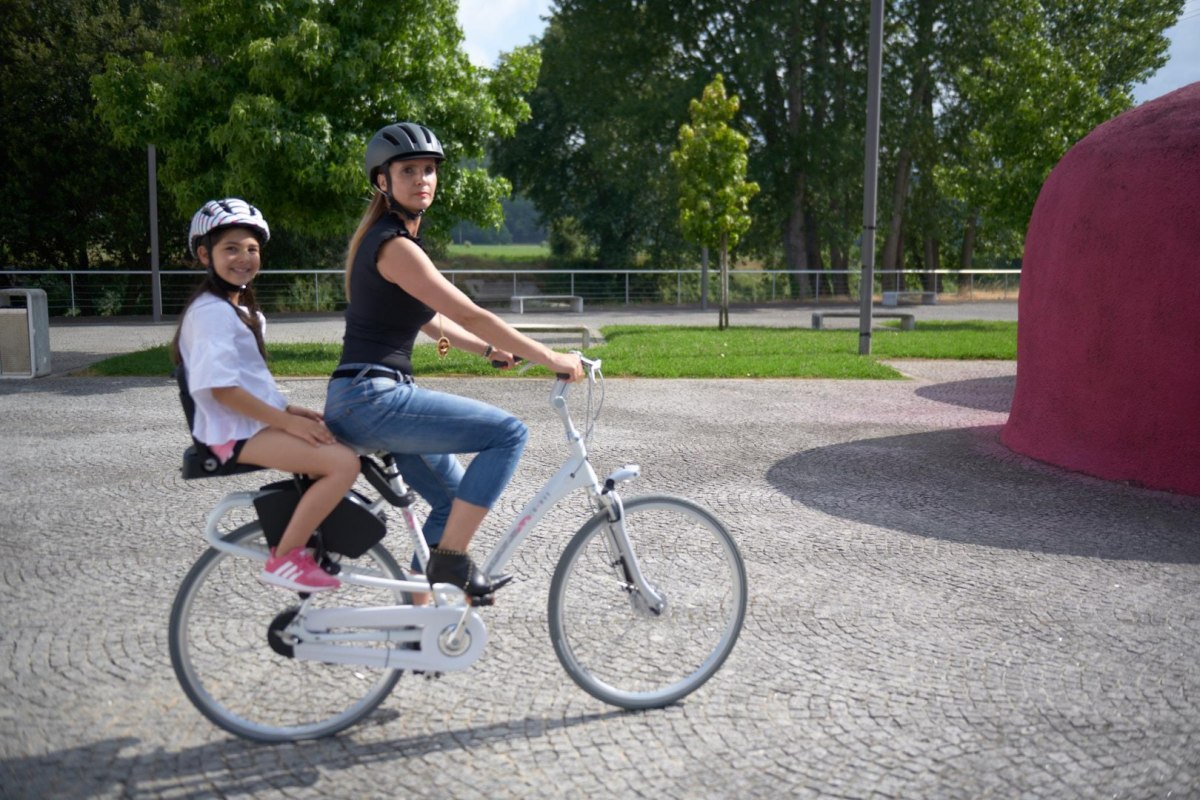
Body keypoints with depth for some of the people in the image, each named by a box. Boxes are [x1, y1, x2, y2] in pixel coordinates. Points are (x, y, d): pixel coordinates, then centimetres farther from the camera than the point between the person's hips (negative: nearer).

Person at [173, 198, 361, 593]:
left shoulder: (239, 307, 19)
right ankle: (283, 560, -15)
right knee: (343, 463, -23)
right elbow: (221, 388, -21)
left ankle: (303, 544, 18)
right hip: (236, 433, -11)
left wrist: (290, 410, 9)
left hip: (256, 423, 11)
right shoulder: (212, 311, -14)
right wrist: (287, 421, -22)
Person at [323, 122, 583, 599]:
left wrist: (491, 351, 19)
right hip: (370, 399, -10)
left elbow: (432, 320, 24)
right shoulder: (396, 246, -15)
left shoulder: (382, 237, 17)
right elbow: (471, 316, -18)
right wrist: (550, 358, -13)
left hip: (363, 402, 10)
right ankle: (450, 563, -10)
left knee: (456, 497, 18)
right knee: (508, 432, -16)